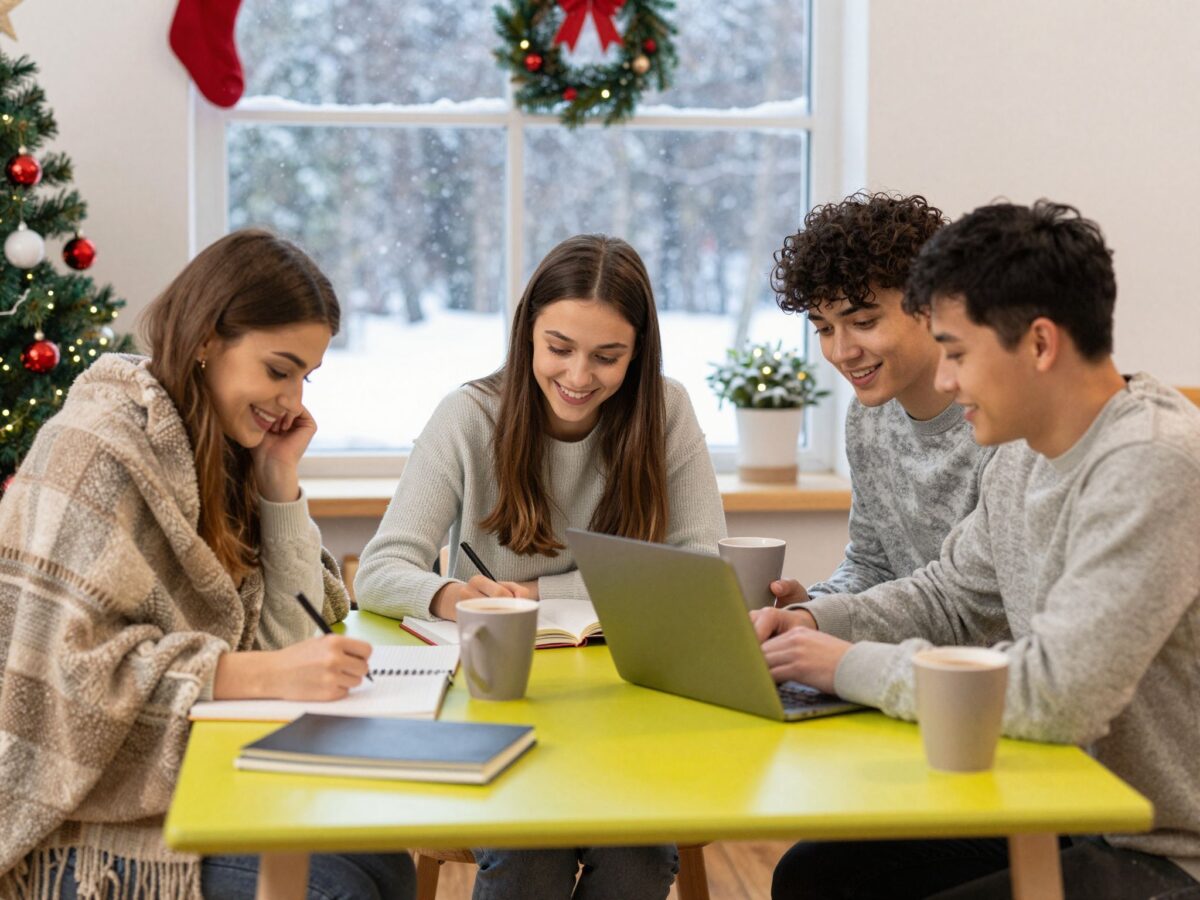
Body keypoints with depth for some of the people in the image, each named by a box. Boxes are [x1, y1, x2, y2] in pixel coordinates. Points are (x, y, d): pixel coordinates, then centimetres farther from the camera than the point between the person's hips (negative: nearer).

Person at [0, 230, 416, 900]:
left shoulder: (221, 447, 9)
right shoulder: (99, 446, -16)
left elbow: (286, 632, 6)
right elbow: (68, 658, -24)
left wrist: (279, 479, -4)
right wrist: (263, 675, -29)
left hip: (193, 771, 7)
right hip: (87, 820, -7)